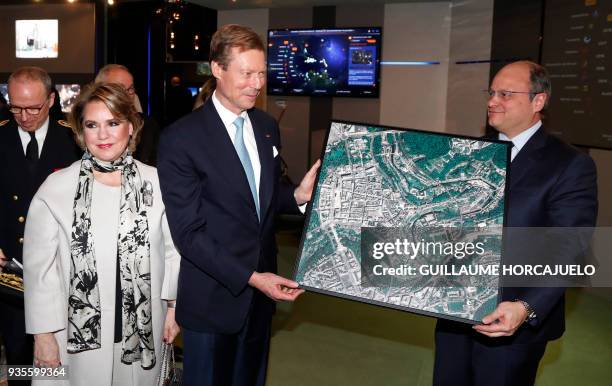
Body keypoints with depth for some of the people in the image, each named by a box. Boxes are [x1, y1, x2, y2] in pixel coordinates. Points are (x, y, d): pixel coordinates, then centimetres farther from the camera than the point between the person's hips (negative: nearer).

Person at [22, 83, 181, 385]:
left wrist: (173, 308, 6)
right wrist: (43, 335, -2)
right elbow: (39, 266, -4)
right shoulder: (55, 189, -8)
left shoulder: (156, 183, -4)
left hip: (144, 330, 2)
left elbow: (172, 249, 4)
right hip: (80, 335, -1)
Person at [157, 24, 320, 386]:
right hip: (213, 297, -6)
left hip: (262, 288, 6)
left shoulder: (267, 126, 3)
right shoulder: (181, 138, -16)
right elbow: (188, 232, -18)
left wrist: (297, 195, -8)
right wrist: (250, 277, -23)